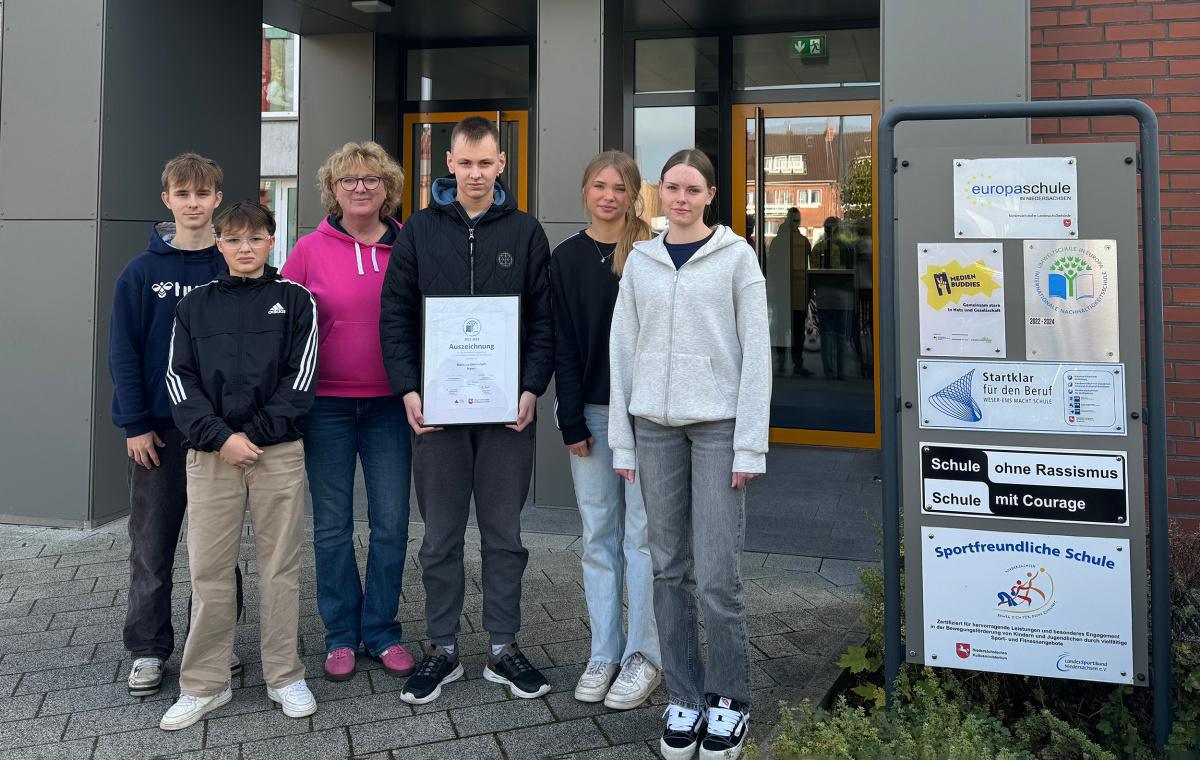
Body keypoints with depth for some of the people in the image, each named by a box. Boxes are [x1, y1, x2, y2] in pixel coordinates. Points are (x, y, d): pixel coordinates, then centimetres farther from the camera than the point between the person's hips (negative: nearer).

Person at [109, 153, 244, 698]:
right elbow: (123, 351, -1)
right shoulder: (142, 273, -1)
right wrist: (135, 423, -7)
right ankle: (148, 651, 19)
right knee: (152, 545, 7)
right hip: (158, 428, 0)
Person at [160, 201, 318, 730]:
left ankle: (284, 676, 18)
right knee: (207, 570, 3)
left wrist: (255, 434, -11)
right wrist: (219, 437, -11)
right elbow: (179, 379, 3)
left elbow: (300, 377, -3)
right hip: (210, 452, 2)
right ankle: (204, 684, 16)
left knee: (280, 566, 5)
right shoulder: (195, 305, 10)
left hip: (278, 451, -1)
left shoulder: (295, 300, 5)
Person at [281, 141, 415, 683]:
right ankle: (341, 634, 22)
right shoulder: (310, 250, -1)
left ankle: (382, 631, 21)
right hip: (326, 405, -1)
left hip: (389, 404, 1)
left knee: (391, 522, 5)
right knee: (332, 525, 8)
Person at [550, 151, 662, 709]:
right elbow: (563, 345, 4)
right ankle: (604, 654, 18)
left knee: (642, 534, 1)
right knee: (598, 536, 8)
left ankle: (644, 655, 12)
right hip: (591, 411, 3)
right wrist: (572, 421, -1)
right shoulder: (567, 259, 7)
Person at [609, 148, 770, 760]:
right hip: (656, 425, 3)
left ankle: (729, 700, 16)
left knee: (717, 576, -5)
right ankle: (685, 698, 20)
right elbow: (623, 349, 10)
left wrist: (750, 445, -8)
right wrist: (621, 439, 5)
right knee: (670, 570, 6)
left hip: (717, 425, -3)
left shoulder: (735, 256, 1)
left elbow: (756, 351, -2)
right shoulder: (640, 260, 10)